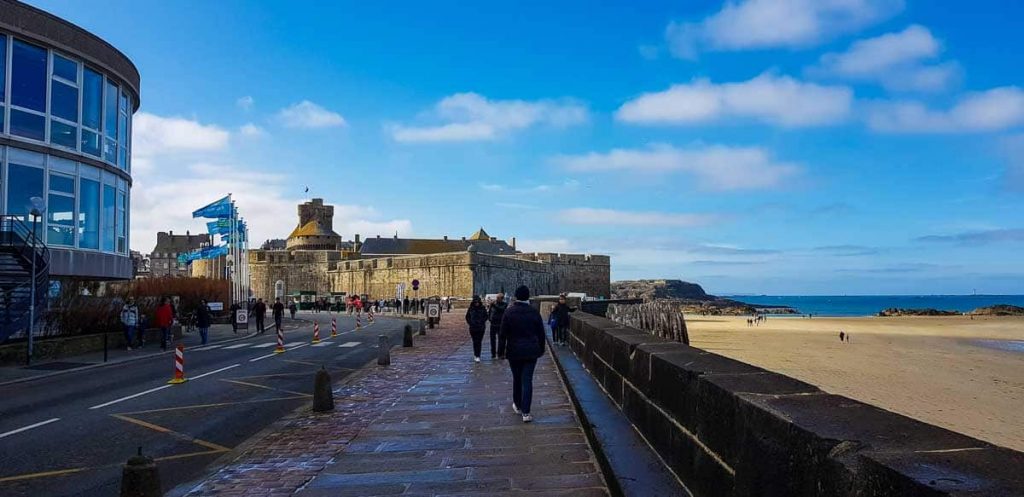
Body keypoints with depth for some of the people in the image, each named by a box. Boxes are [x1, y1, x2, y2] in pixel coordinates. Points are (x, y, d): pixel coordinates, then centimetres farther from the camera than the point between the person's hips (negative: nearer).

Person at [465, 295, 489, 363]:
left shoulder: (482, 308, -1)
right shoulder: (471, 308, 1)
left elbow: (486, 316, 6)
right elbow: (467, 317, 10)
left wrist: (482, 322, -7)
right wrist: (470, 323, -2)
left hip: (481, 327, -1)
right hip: (473, 328, 1)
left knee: (479, 342, -4)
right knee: (475, 341, 5)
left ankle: (477, 356, -3)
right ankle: (476, 355, 18)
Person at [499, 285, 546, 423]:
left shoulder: (509, 311, -8)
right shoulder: (534, 312, -3)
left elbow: (502, 333, -7)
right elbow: (541, 333, 4)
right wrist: (541, 349, 15)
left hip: (514, 351, 0)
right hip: (531, 351, 0)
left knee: (516, 378, 17)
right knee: (527, 380, -1)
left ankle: (517, 405, 33)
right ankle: (525, 412, -6)